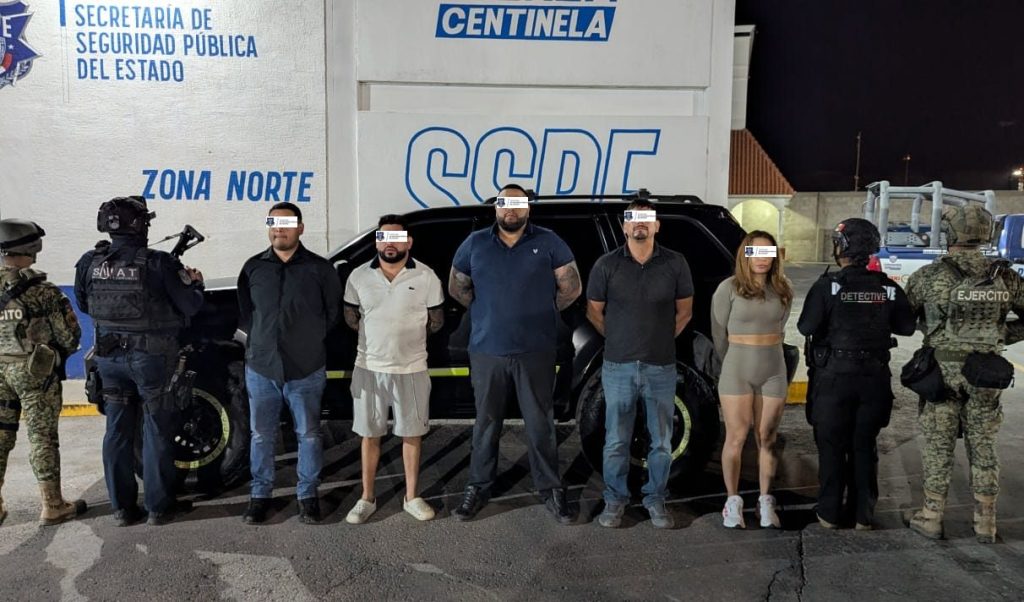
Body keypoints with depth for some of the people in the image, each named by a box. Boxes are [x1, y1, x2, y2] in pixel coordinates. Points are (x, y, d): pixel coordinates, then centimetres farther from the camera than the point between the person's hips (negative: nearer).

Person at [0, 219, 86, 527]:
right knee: (42, 437, 3)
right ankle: (52, 506, 11)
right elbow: (70, 333, -12)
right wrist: (60, 354, 8)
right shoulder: (40, 291, -15)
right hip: (34, 370, -5)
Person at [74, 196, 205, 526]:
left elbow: (84, 305, 11)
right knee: (156, 432, 7)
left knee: (117, 431, 14)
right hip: (151, 357, -4)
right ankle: (158, 506, 16)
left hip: (110, 357, 5)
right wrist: (195, 282, 8)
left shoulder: (90, 263, -3)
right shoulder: (158, 264, -18)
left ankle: (122, 507, 22)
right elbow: (190, 306, -11)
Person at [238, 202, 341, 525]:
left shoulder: (319, 268, -2)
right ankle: (260, 495, 24)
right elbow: (243, 313, 13)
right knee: (261, 435, 10)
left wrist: (311, 339, 2)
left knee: (308, 434, 7)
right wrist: (261, 339, 6)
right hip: (261, 368, 2)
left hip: (307, 370, -2)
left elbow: (333, 311, 4)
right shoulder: (253, 267, 5)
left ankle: (307, 494, 21)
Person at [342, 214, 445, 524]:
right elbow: (351, 319, 9)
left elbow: (436, 321, 3)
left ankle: (411, 498, 24)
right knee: (370, 435, 10)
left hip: (411, 369, -1)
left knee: (412, 434, 10)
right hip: (369, 368, 1)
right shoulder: (359, 276, -2)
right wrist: (388, 334, 7)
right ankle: (367, 499, 24)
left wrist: (406, 334, 6)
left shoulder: (426, 277, -6)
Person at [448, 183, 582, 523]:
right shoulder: (475, 244, 6)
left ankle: (551, 490, 17)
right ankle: (479, 487, 23)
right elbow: (456, 287, 15)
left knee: (541, 424, 5)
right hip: (487, 351, 2)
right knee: (486, 423, 11)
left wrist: (545, 313, 5)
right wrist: (488, 313, 11)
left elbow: (571, 287, 4)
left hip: (535, 352, -1)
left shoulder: (549, 243, 1)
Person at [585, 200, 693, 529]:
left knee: (661, 441, 9)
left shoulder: (675, 264, 0)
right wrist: (619, 339, 9)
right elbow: (594, 311, 7)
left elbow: (684, 310, 10)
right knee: (616, 440, 7)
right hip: (618, 367, -1)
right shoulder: (607, 265, -2)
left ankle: (655, 499, 25)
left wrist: (663, 339, 8)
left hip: (661, 367, 1)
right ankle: (615, 499, 22)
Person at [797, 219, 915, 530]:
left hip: (834, 376, -3)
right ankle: (864, 515, 21)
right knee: (865, 446, 14)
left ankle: (829, 514, 15)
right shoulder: (888, 289, 0)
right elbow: (906, 327, 7)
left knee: (831, 446, 8)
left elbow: (806, 327, -17)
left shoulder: (828, 286, -13)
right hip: (874, 376, 3)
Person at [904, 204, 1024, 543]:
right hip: (985, 373, 2)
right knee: (983, 446, 12)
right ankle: (985, 523, 19)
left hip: (942, 369, -2)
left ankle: (931, 517, 14)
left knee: (938, 445, 7)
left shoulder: (929, 276, -8)